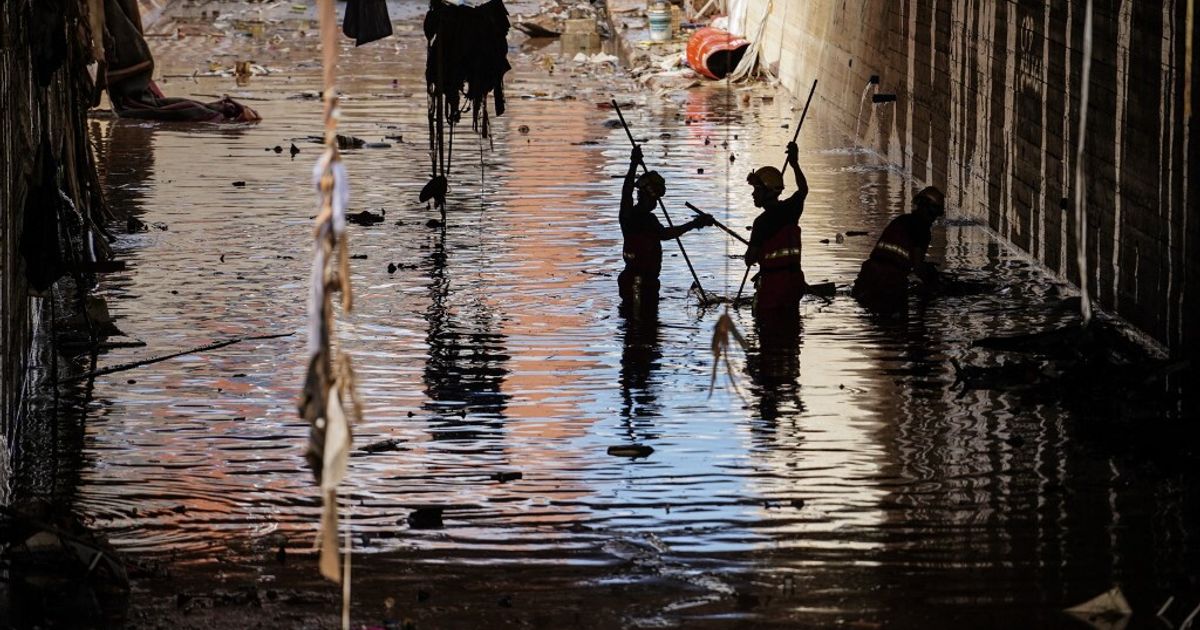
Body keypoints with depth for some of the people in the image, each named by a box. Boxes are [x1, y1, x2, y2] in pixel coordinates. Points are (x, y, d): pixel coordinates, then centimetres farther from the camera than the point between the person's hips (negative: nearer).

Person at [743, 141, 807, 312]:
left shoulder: (762, 221, -16)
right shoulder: (790, 209, 2)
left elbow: (750, 259, -12)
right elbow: (803, 190, 25)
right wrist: (795, 164, 28)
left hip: (771, 283, -7)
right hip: (795, 279, 7)